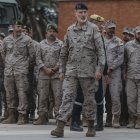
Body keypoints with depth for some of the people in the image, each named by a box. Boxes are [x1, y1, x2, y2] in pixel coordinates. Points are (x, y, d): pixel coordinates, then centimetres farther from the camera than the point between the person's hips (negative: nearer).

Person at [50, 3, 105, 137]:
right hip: (71, 71, 2)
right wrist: (62, 70, 12)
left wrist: (99, 69, -13)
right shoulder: (70, 30, 8)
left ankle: (91, 127, 18)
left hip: (88, 70, -2)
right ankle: (60, 127, -11)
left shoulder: (93, 29, -2)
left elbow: (100, 50, -6)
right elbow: (64, 52, 14)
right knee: (67, 97, -6)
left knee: (89, 99, 6)